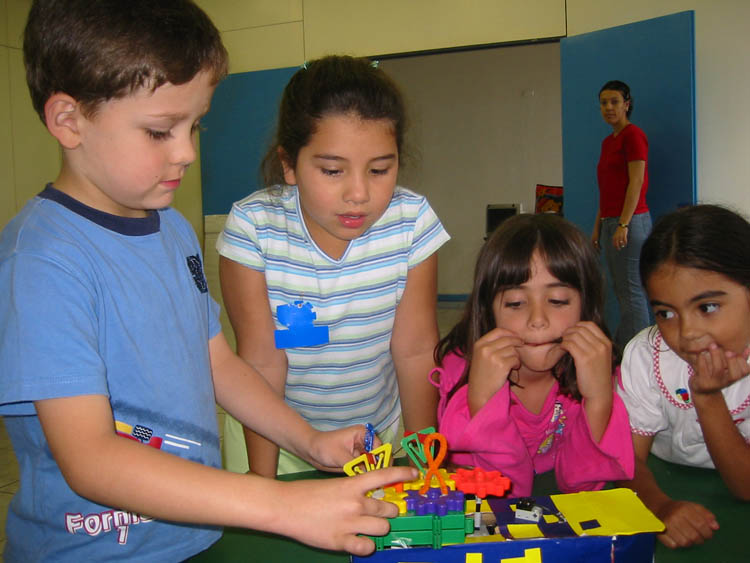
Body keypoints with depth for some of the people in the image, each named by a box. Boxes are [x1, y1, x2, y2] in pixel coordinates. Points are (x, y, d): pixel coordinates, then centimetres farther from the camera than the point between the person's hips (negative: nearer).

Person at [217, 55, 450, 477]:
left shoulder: (412, 221, -19)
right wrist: (262, 481, -15)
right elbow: (262, 360, -18)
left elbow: (416, 350, -12)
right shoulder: (253, 227, -23)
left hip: (380, 428, 2)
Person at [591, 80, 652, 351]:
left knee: (632, 293, -6)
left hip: (630, 221, -9)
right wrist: (598, 226, 18)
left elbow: (636, 182, -15)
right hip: (610, 222, 9)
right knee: (622, 293, 12)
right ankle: (620, 351, 18)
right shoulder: (608, 141, 18)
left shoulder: (633, 135, -8)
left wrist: (623, 225, -19)